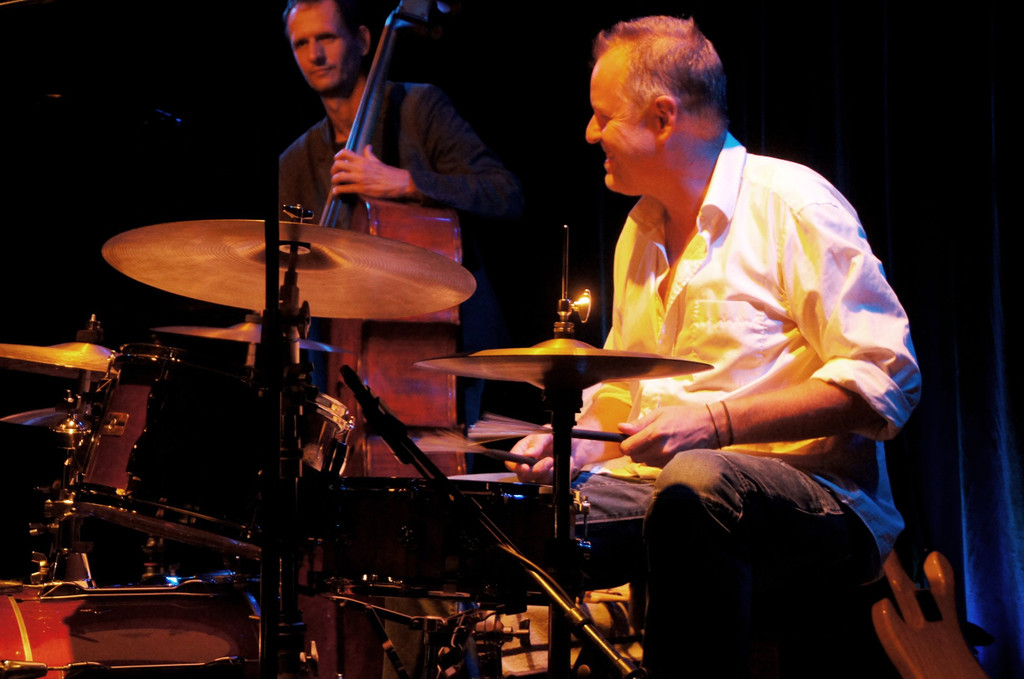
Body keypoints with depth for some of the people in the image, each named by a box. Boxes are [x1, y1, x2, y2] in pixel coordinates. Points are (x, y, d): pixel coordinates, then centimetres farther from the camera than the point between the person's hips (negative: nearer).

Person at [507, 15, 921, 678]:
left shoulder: (792, 204, -8)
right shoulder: (640, 232, 18)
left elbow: (887, 380, -15)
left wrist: (720, 422, -23)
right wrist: (577, 443, 6)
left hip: (816, 487, -7)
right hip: (656, 483, 7)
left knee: (693, 482, -39)